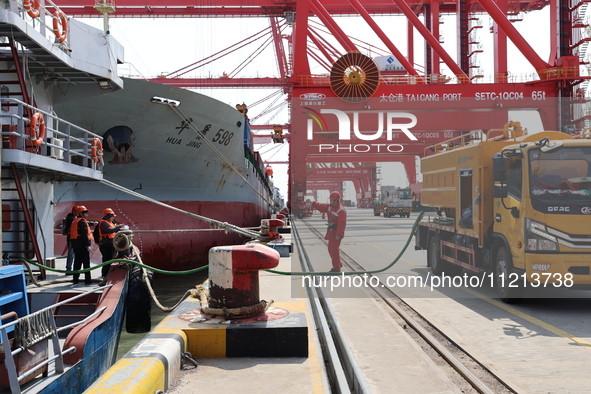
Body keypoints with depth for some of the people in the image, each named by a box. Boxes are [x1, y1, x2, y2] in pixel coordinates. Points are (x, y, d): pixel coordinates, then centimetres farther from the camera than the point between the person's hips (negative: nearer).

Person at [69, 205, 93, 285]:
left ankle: (75, 280, 15)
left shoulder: (75, 221, 18)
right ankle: (87, 280, -4)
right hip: (82, 245, -9)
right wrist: (88, 245, -19)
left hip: (76, 245, 9)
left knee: (77, 263, 12)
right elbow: (85, 234, -19)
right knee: (86, 263, -5)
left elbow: (72, 233, 20)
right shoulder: (82, 222, -12)